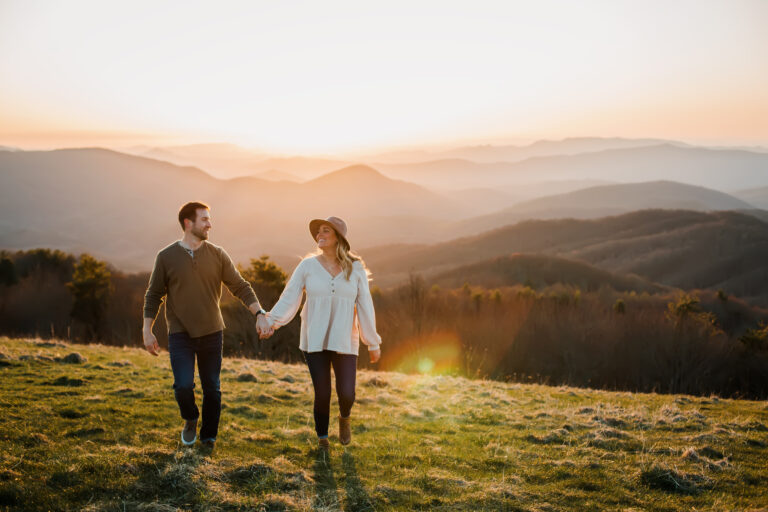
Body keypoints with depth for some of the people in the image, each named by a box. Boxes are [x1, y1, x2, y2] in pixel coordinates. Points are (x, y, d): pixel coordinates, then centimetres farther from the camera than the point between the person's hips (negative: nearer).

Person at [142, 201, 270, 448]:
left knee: (212, 389, 6)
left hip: (211, 333, 2)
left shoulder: (217, 255, 1)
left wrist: (260, 314, -10)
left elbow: (240, 287, 2)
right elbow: (153, 295, 3)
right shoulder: (166, 257, -2)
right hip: (180, 335, -2)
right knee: (183, 386, -13)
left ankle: (208, 438, 23)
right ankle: (190, 420, 18)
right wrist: (147, 330, -2)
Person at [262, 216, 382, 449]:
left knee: (346, 394, -5)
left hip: (344, 342, 0)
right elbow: (289, 298, -4)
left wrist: (373, 343, 3)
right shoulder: (308, 265, -1)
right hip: (314, 341, 0)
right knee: (322, 394, -1)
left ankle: (344, 417, 32)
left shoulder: (356, 268, 0)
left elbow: (365, 306, 2)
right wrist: (272, 321, -20)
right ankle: (322, 438, 24)